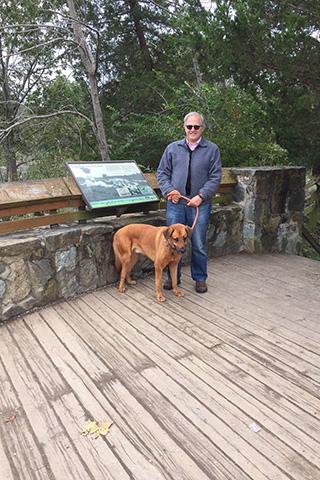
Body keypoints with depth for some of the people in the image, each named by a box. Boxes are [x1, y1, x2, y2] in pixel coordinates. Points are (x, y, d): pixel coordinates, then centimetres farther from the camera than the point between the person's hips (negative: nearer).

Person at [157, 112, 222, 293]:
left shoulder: (212, 149, 3)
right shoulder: (173, 148, 9)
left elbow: (215, 177, -2)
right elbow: (162, 173, 10)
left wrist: (201, 196, -12)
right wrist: (169, 190, -6)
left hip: (200, 204, -2)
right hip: (176, 203, 2)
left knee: (199, 244, 6)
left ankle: (200, 278, 22)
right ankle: (173, 277, 24)